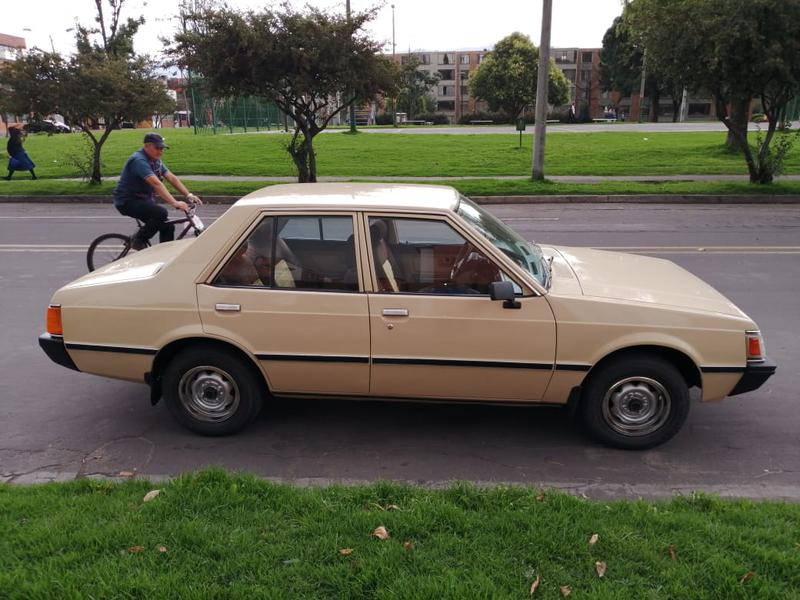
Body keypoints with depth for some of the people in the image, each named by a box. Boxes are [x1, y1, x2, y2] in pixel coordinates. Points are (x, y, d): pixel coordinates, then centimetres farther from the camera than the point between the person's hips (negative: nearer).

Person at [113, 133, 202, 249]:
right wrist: (174, 202, -42)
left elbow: (172, 178, 3)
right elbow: (156, 184, -34)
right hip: (127, 201, -9)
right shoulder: (139, 160, -23)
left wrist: (188, 195, -9)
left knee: (168, 227, -3)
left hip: (143, 200, 9)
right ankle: (139, 242, -12)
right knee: (161, 213, -29)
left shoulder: (156, 161, 6)